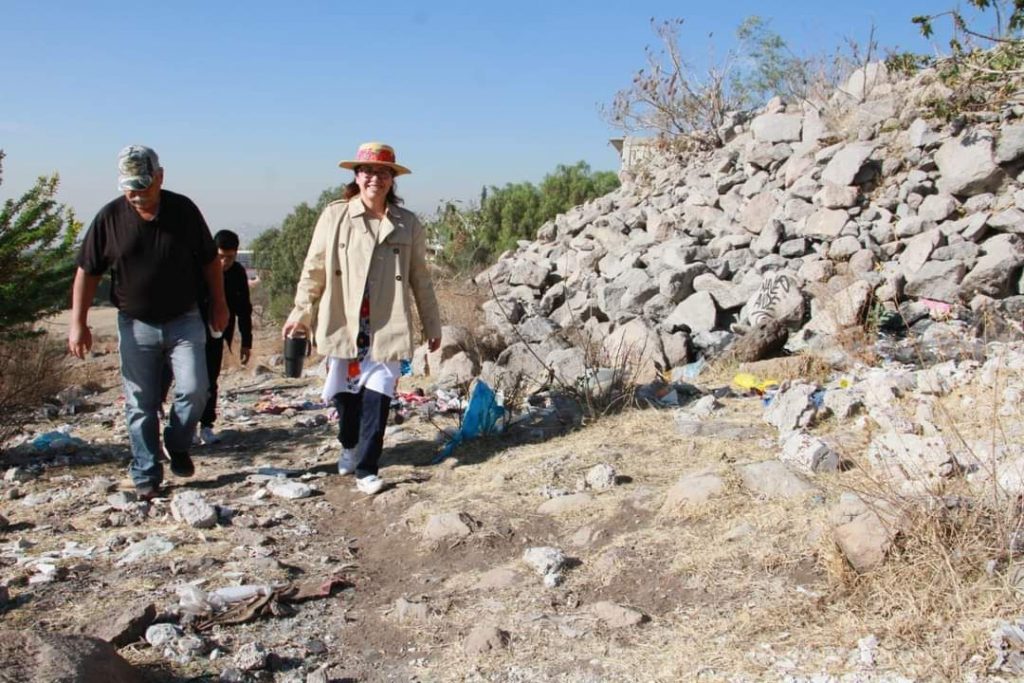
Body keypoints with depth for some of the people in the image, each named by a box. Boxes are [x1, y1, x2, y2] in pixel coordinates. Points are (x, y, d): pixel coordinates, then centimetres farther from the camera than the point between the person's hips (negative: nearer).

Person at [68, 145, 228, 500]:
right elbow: (87, 271, 0)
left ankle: (177, 444, 17)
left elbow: (209, 260, 6)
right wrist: (78, 322, -4)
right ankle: (146, 475, 17)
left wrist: (219, 304, 8)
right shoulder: (110, 217, -6)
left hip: (184, 321, 0)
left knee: (194, 390, -12)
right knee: (140, 405, 4)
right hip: (136, 325, 0)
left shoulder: (184, 210, -5)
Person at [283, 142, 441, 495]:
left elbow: (420, 278, 10)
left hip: (387, 328, 0)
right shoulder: (334, 215, 0)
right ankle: (349, 447, 40)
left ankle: (367, 468, 9)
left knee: (377, 399, -4)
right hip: (343, 325, 0)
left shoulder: (407, 224, 4)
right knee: (345, 394, 12)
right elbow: (314, 269, 6)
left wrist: (432, 324, 12)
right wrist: (300, 314, 8)